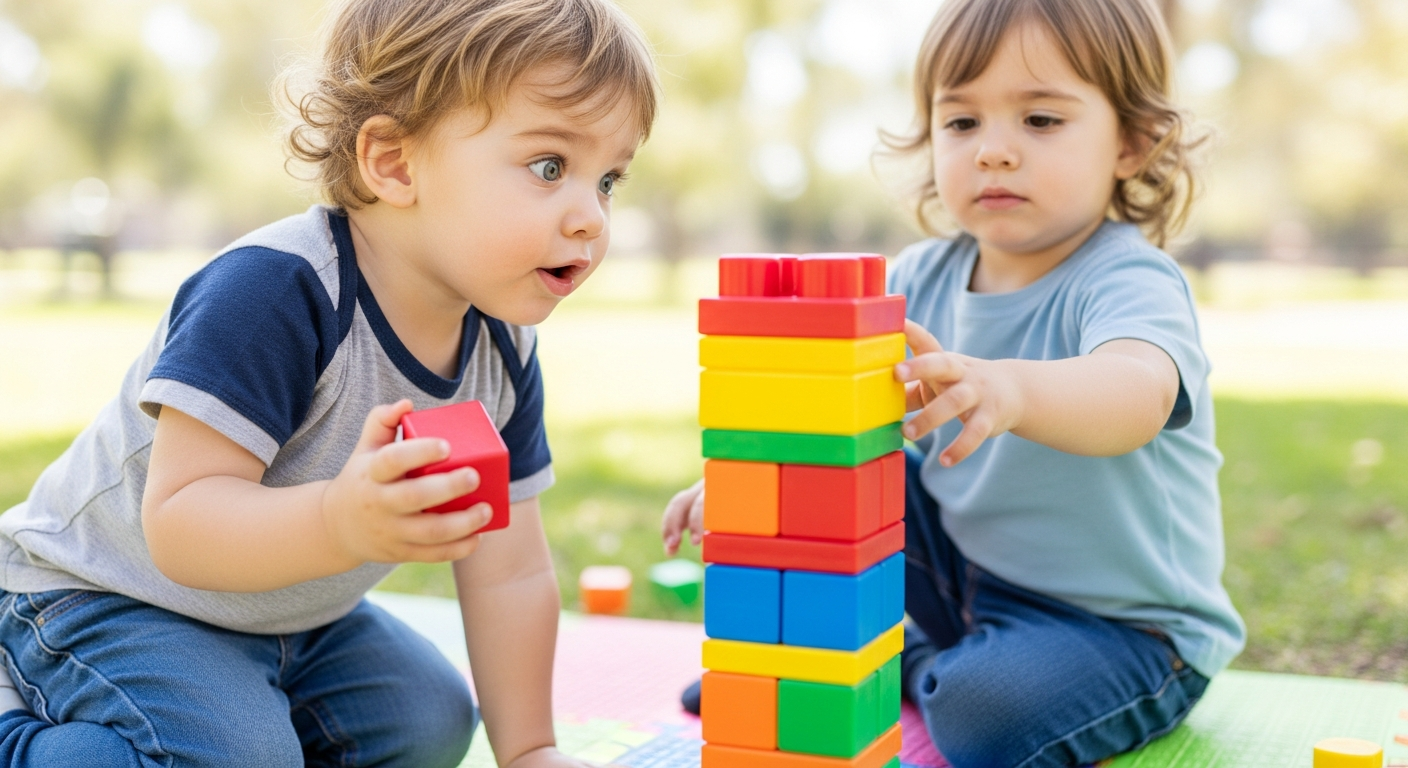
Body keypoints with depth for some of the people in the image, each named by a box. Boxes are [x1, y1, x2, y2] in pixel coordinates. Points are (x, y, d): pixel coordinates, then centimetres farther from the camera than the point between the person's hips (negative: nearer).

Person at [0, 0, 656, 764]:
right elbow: (177, 526, -38)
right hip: (106, 598, -7)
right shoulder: (269, 292, -33)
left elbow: (510, 575, -2)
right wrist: (340, 522, -56)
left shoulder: (502, 351, -9)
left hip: (289, 611, 8)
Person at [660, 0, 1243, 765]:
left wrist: (1008, 389, -68)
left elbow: (1138, 394, -47)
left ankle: (921, 669, 4)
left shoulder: (1130, 282, -25)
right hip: (965, 579, 5)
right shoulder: (921, 279, -5)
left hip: (1127, 624, -5)